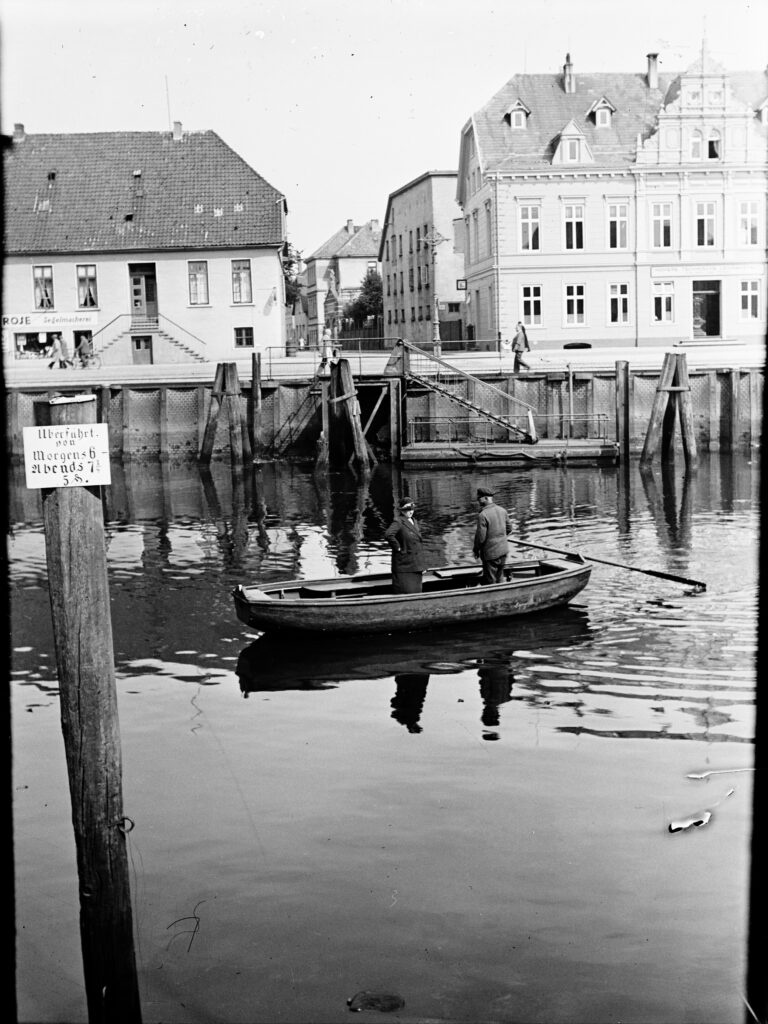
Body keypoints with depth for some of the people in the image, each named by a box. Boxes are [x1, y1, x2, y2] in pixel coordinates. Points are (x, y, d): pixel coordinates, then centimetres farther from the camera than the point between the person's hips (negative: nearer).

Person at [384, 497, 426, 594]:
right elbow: (388, 534, -30)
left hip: (416, 564, 8)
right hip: (404, 563, -8)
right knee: (405, 591, -8)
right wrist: (397, 547, -20)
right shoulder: (398, 522, -13)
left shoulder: (414, 522, 14)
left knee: (416, 590, 11)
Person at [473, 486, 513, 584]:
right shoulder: (502, 510, 1)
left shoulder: (482, 515, -21)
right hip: (503, 551, 7)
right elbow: (509, 528, 11)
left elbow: (480, 537, -19)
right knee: (499, 578, 20)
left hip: (490, 554, -7)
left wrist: (476, 550, -3)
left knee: (489, 581, 6)